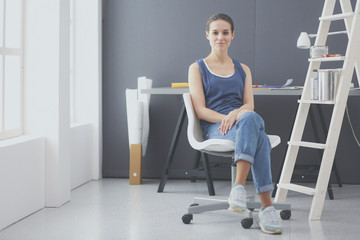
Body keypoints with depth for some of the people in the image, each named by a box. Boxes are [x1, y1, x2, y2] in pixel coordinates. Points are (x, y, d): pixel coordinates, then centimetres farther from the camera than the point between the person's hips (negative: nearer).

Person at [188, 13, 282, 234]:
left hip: (244, 122, 3)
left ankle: (239, 187, -48)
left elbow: (249, 105, 11)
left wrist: (236, 114, -14)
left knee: (251, 119, -40)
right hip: (214, 128, -3)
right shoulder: (197, 68, 14)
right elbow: (200, 110, 2)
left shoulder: (243, 69, 24)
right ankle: (266, 206, -47)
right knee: (259, 138, -39)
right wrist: (225, 118, -17)